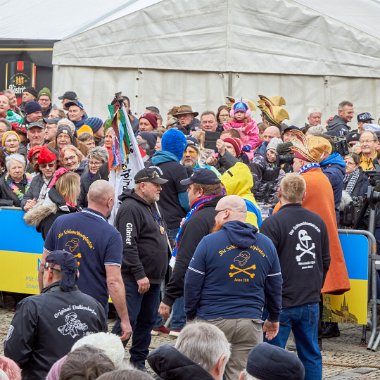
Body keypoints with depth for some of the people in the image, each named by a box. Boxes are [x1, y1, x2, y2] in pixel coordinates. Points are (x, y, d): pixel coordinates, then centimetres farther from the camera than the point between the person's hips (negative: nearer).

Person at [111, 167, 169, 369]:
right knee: (128, 321, -10)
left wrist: (161, 273, 22)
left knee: (147, 321, 13)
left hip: (153, 278, 10)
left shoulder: (151, 207, 17)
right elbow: (128, 246, -21)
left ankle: (138, 362, 21)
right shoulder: (130, 208, -15)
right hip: (134, 279, -10)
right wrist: (139, 275, -23)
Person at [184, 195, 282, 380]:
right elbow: (274, 287, 13)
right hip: (251, 322, 3)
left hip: (212, 320, -3)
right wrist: (274, 318, 24)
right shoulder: (267, 245, 7)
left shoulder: (209, 242, -5)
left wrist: (190, 316, 7)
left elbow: (192, 284, -4)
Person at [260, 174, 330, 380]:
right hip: (310, 301, 6)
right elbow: (325, 261, 14)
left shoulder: (272, 223, -14)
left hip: (281, 303, -6)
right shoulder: (318, 222, 5)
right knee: (311, 355, 12)